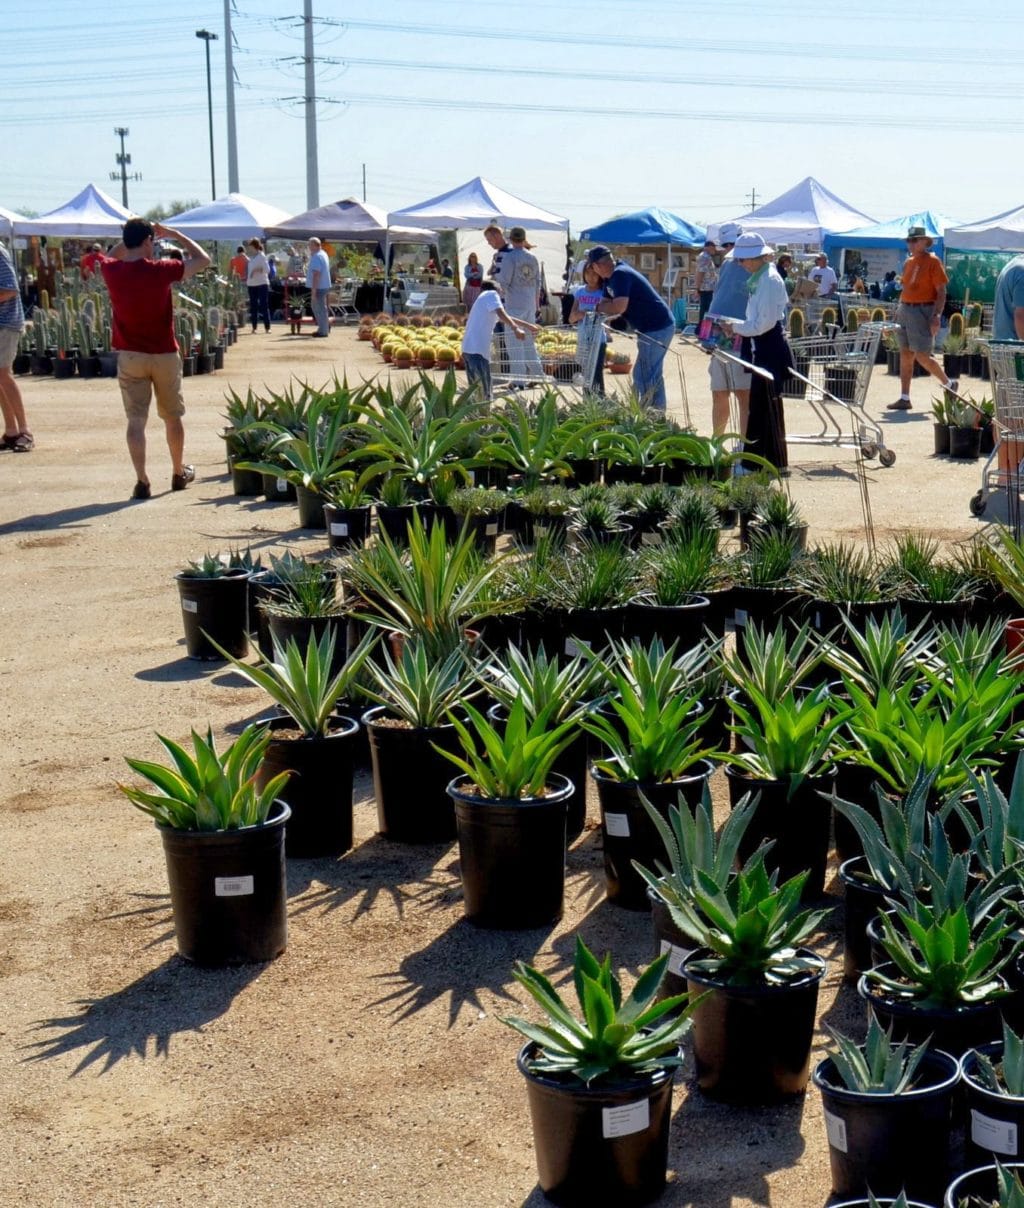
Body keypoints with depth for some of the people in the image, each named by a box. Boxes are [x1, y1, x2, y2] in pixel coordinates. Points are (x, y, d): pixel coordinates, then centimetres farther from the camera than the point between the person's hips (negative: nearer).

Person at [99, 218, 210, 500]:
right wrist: (175, 234, 5)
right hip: (164, 354, -1)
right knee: (172, 416, 15)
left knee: (136, 419, 0)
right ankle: (179, 473, 28)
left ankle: (142, 481, -7)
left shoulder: (112, 271, -5)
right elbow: (203, 260, -2)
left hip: (129, 356, 1)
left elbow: (110, 256, 22)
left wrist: (131, 236, 16)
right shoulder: (160, 270, -13)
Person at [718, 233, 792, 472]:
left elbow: (764, 322, -20)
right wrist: (736, 326, 6)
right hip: (762, 347, 10)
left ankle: (774, 463, 2)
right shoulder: (758, 278, 12)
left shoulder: (770, 280, -17)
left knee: (767, 405, -4)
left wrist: (736, 327, -11)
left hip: (770, 348, -10)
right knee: (759, 403, 14)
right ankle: (756, 457, 22)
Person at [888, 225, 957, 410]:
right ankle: (904, 399, 8)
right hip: (905, 310, 7)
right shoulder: (909, 263, 12)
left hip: (923, 311, -7)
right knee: (905, 356, 5)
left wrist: (937, 316, -19)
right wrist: (899, 310, 14)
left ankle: (950, 384, 16)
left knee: (922, 357, -6)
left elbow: (941, 292, -10)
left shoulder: (932, 261, -8)